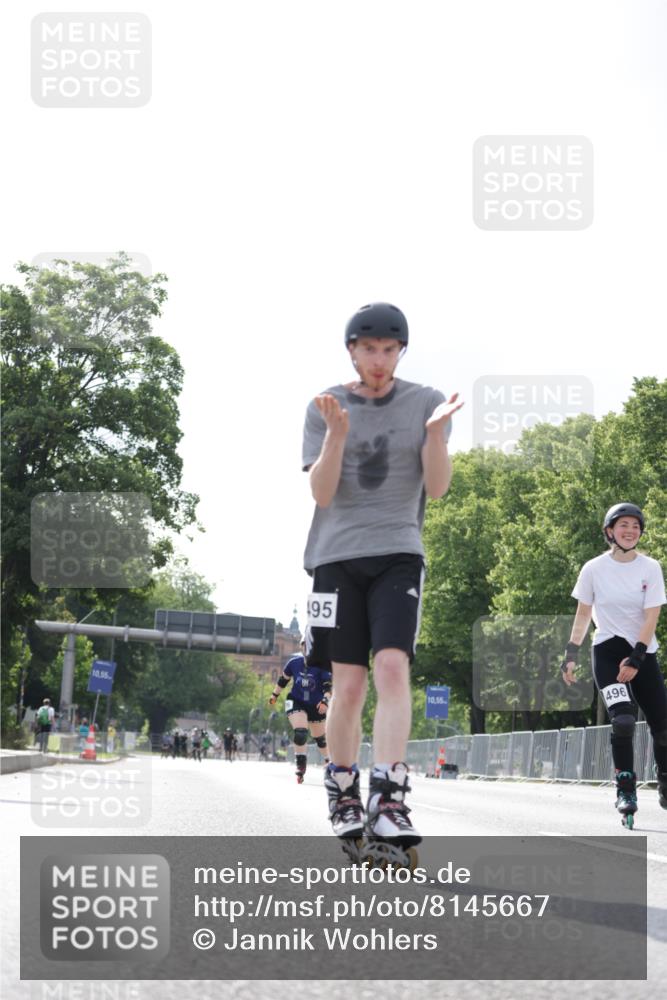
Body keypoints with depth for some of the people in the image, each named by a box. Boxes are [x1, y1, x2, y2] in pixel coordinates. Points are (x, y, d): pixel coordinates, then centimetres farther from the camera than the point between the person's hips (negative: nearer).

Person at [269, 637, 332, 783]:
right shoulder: (294, 662, -8)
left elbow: (328, 685, -20)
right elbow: (283, 679, 8)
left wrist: (325, 700, -35)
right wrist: (275, 694, 16)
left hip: (316, 706, 0)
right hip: (296, 702, 0)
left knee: (320, 738, 11)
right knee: (300, 733, -20)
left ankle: (329, 762, 35)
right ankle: (300, 766, -8)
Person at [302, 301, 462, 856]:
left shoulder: (425, 403, 5)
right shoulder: (326, 407, 5)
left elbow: (436, 487, -1)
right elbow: (321, 494, -4)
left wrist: (435, 432, -18)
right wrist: (337, 432, -18)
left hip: (398, 554, 0)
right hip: (338, 555, 0)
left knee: (393, 667, -18)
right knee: (349, 683, -1)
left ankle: (388, 799, -21)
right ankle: (343, 795, 15)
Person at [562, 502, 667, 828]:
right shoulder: (594, 569, -3)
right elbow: (583, 614, 6)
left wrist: (636, 659, -17)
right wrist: (571, 654, -1)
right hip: (608, 651, -2)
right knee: (622, 720, -22)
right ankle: (625, 789, -12)